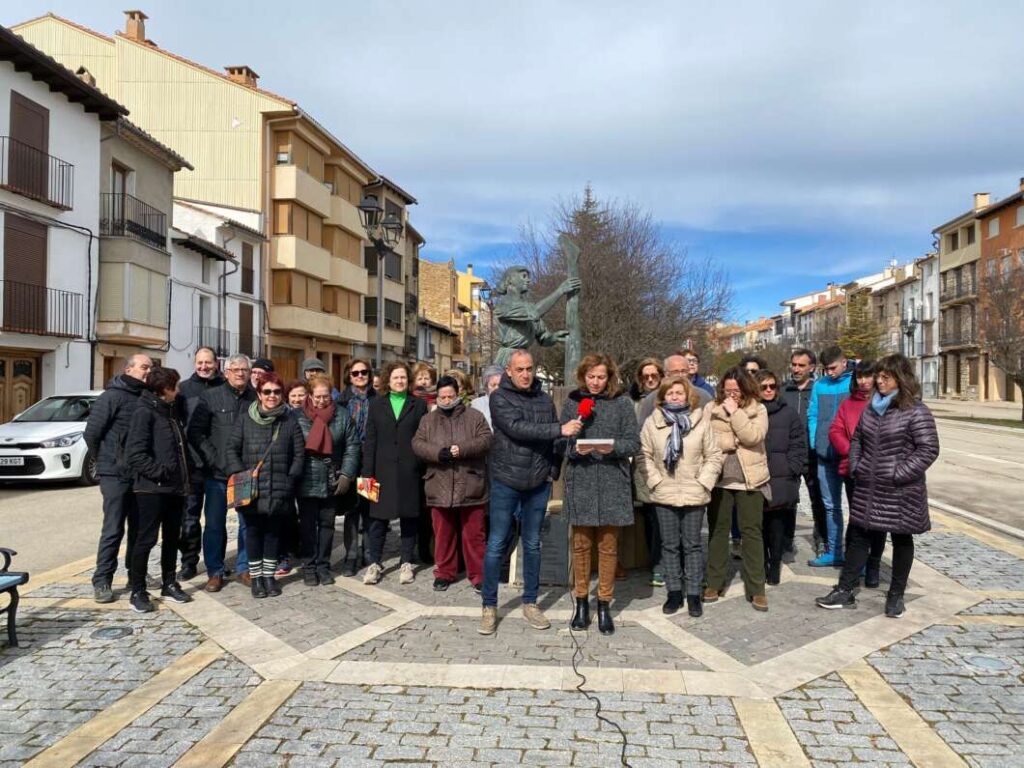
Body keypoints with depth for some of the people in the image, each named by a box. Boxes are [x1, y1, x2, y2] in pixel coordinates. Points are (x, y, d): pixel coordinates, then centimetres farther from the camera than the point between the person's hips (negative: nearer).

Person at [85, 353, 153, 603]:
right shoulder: (113, 396, -10)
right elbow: (91, 433, -10)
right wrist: (105, 460, 0)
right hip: (116, 475, -6)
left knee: (139, 527, 13)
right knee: (113, 529, -3)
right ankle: (102, 581, 6)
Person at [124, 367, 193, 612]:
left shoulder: (174, 410, 12)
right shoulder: (144, 413, -11)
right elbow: (134, 454, -17)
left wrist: (186, 475, 9)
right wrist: (160, 472, -18)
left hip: (175, 487, 8)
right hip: (152, 488, -7)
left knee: (172, 537, 15)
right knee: (147, 539, -1)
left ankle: (169, 584, 26)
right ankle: (138, 591, 9)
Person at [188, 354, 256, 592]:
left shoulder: (256, 398, 3)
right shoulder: (210, 397, 1)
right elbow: (195, 431, 0)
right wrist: (212, 457, -7)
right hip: (217, 473, -1)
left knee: (248, 522, 9)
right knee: (215, 523, 7)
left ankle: (244, 568, 22)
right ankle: (215, 572, 19)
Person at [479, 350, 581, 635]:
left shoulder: (544, 400, 8)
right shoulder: (499, 398, -6)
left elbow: (553, 440, 12)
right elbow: (517, 428, -20)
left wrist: (553, 470, -1)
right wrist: (561, 429, -23)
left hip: (538, 484, 4)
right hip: (506, 482, -3)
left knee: (532, 544, 12)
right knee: (496, 544, 2)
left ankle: (530, 603, 24)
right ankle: (489, 606, 14)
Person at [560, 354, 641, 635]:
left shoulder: (622, 403, 2)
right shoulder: (572, 403, 6)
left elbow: (634, 443, 0)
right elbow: (560, 442, 6)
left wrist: (613, 446, -19)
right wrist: (574, 447, -15)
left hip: (612, 483, -1)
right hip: (580, 483, 1)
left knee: (608, 546, 6)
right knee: (581, 544, 8)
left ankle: (604, 605, 19)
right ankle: (582, 601, 23)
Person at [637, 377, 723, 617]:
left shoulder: (701, 421, -2)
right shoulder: (652, 423, 0)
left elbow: (713, 456, 0)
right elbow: (644, 456, 1)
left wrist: (703, 482, -7)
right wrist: (655, 481, -7)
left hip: (694, 495, -1)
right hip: (664, 495, 1)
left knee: (692, 545, 8)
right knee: (669, 545, 10)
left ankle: (693, 594, 19)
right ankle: (674, 592, 21)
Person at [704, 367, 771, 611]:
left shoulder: (758, 410, 2)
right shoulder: (711, 408, 5)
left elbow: (753, 436, -15)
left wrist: (735, 412, -13)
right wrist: (734, 441, -11)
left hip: (750, 479, -1)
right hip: (719, 479, 1)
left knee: (752, 531, 2)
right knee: (717, 530, 9)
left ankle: (756, 589, 10)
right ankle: (715, 583, 20)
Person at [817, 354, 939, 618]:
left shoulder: (916, 411, -12)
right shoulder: (871, 408, 9)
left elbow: (928, 449, -15)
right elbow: (856, 439, 18)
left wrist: (899, 474, -17)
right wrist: (855, 466, 5)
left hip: (901, 491, -6)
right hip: (867, 489, 6)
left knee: (901, 539, 10)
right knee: (859, 537, 9)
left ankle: (896, 595, 24)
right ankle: (845, 591, 16)